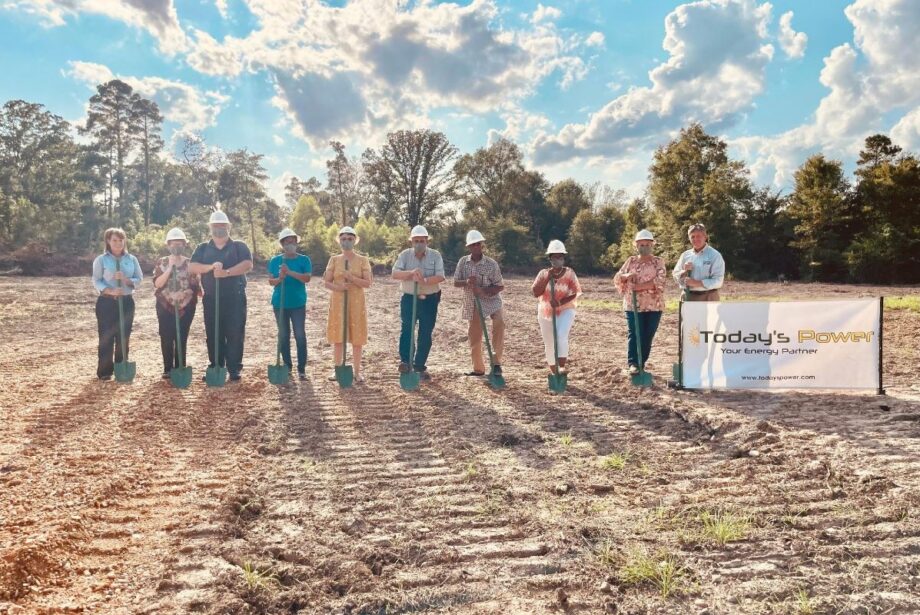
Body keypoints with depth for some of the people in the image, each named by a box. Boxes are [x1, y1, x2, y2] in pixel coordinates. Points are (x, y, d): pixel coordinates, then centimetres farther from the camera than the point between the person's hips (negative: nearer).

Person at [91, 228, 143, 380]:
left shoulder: (132, 259, 6)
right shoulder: (101, 259, -2)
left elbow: (139, 279, 2)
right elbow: (96, 281, -6)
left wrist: (125, 279, -17)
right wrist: (110, 291, -22)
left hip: (127, 302, 3)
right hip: (106, 302, -3)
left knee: (124, 337, 6)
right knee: (106, 337, -1)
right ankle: (105, 371, 5)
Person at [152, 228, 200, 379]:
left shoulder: (190, 263, 5)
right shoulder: (162, 262, 4)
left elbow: (196, 285, 6)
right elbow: (157, 283, -9)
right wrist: (170, 267, -15)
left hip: (186, 306, 0)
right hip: (165, 306, 0)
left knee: (182, 338, 1)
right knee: (166, 338, 1)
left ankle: (179, 369, 9)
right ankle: (167, 369, 11)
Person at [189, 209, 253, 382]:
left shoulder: (239, 246, 5)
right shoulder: (202, 248, 12)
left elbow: (248, 265, -13)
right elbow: (192, 267, -2)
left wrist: (226, 272, -24)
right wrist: (210, 267, -20)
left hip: (235, 298, -2)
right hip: (211, 299, 3)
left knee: (235, 334, -4)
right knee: (213, 335, 5)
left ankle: (234, 369, 2)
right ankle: (215, 368, 15)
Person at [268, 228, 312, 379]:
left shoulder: (304, 260, -1)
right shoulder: (275, 261, 5)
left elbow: (307, 278, -14)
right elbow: (270, 281, 0)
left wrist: (290, 272, -24)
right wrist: (280, 278, -21)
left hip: (298, 303, -2)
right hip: (279, 303, 2)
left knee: (300, 335, -4)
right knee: (283, 335, 9)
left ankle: (301, 368, 3)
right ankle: (287, 365, 20)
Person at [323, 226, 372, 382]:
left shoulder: (363, 260, 1)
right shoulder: (334, 260, 6)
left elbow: (368, 283, -6)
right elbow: (326, 282, 3)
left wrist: (351, 278, -21)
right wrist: (338, 287, -18)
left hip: (356, 302, -1)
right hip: (338, 302, 1)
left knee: (357, 337, 0)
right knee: (338, 336, 3)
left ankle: (357, 371, 8)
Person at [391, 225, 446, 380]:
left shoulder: (435, 255, -3)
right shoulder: (405, 255, -1)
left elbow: (440, 276, -14)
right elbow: (395, 274, -12)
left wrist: (425, 281, -32)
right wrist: (411, 272, -30)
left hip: (429, 300, 1)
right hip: (409, 298, 0)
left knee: (426, 335, 6)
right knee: (406, 329, -12)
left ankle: (420, 367, 16)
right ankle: (404, 361, -3)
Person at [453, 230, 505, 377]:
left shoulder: (491, 264, -10)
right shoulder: (463, 262, -2)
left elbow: (500, 286, -8)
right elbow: (456, 283, 0)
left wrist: (482, 291, -23)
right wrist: (467, 282, -22)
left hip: (491, 300, -3)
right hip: (472, 304, 3)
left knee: (499, 322, -32)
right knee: (474, 337, 9)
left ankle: (496, 362, -22)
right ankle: (478, 369, 30)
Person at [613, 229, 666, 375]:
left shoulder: (658, 262, 4)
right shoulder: (631, 261, 12)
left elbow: (659, 282, -10)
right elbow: (617, 279, 9)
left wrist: (640, 286, -20)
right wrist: (626, 276, -14)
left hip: (653, 305, 0)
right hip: (633, 304, 1)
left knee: (647, 336, 3)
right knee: (634, 334, -9)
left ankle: (641, 363, 13)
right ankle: (632, 363, -13)